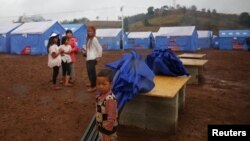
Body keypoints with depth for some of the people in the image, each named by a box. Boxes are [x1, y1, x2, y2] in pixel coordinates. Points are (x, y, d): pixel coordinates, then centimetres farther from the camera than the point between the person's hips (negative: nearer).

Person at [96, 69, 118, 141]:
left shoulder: (110, 99, -33)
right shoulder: (100, 95, -5)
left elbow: (111, 118, -28)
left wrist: (108, 133, -21)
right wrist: (98, 124, 18)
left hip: (109, 128, -8)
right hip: (102, 126, 8)